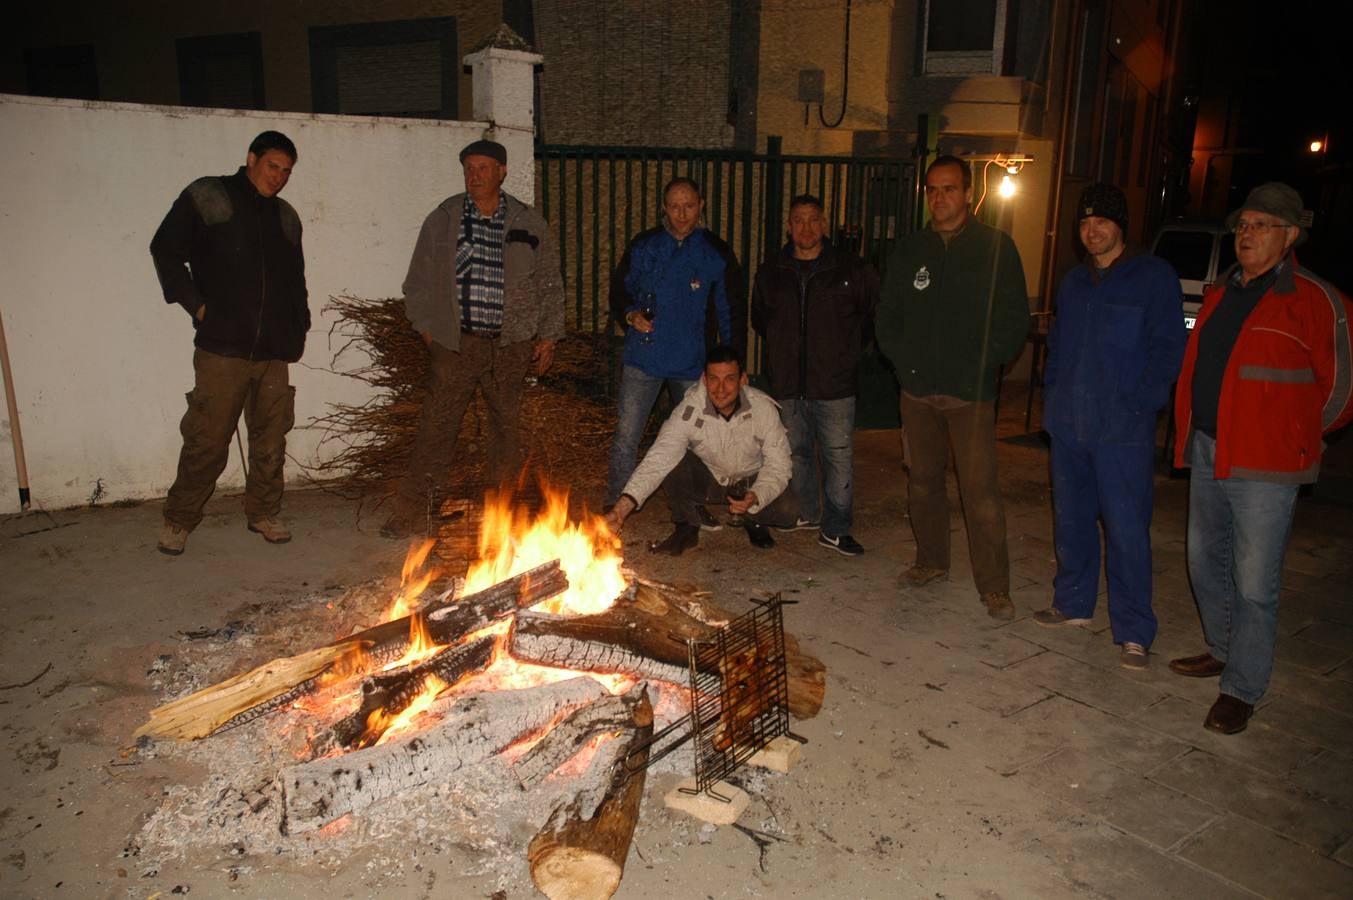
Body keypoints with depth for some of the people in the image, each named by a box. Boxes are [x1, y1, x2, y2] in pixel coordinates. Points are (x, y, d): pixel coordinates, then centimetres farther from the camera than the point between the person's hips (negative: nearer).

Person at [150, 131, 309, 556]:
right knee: (207, 438, -4)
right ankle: (178, 520, 10)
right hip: (222, 346, -5)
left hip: (274, 351, 5)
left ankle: (263, 513, 21)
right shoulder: (207, 198, 3)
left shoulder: (286, 217, 19)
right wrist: (195, 304, -6)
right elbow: (165, 250, 0)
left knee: (271, 437, 8)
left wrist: (299, 326, 16)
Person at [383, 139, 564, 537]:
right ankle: (413, 512, 5)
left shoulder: (528, 224, 6)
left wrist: (547, 336, 5)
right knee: (436, 426, -3)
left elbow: (550, 284, 10)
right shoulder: (442, 219, 5)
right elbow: (419, 279, 10)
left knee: (506, 426, 10)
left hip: (510, 344, 1)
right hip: (455, 343, -1)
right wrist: (426, 325, 4)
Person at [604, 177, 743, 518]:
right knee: (626, 435, -2)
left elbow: (731, 311, 6)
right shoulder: (643, 246, 1)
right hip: (643, 358, 0)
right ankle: (614, 503, 12)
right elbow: (619, 291, 11)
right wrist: (630, 315, -11)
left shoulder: (717, 253, 0)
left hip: (692, 362, 1)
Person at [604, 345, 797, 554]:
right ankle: (687, 529, -6)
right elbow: (659, 458, -35)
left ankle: (753, 521, 10)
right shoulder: (689, 409, -26)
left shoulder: (764, 408, -23)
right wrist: (623, 505, -48)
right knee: (672, 460, -29)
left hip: (751, 483, 0)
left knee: (788, 510, -26)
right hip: (705, 480, 0)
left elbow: (778, 465, -18)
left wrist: (756, 497, -39)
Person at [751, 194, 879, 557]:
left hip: (834, 385, -3)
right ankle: (806, 513, 33)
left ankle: (836, 529, 8)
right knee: (796, 453, 15)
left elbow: (876, 316, 8)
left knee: (838, 458, -2)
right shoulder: (770, 273, 7)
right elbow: (759, 319, 22)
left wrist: (851, 352, 4)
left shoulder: (852, 270, -2)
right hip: (787, 385, 3)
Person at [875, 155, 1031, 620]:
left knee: (980, 491, -7)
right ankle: (931, 561, 29)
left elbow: (1014, 321, -1)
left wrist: (979, 367, -9)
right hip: (917, 389, 4)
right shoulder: (909, 250, 11)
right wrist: (903, 360, 1)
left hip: (971, 393, -4)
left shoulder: (997, 248, 1)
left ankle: (994, 587, 1)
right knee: (923, 482, 13)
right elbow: (888, 315, 15)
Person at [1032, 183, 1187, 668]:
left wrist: (1138, 404, -15)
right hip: (1068, 424, 6)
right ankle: (1073, 602, 28)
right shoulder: (1073, 282, 17)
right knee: (1071, 519, 13)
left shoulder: (1154, 277, -2)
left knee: (1126, 528, -5)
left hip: (1123, 428, -6)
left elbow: (1167, 349, -6)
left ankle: (1133, 632, 3)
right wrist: (1053, 393, 11)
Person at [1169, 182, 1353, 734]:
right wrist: (1195, 435, 12)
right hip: (1207, 455, 7)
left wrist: (1290, 437, 3)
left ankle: (1242, 689, 9)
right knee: (1206, 563, 18)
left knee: (1253, 583, -2)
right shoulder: (1221, 295, 13)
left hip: (1263, 467, -7)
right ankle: (1223, 651, 37)